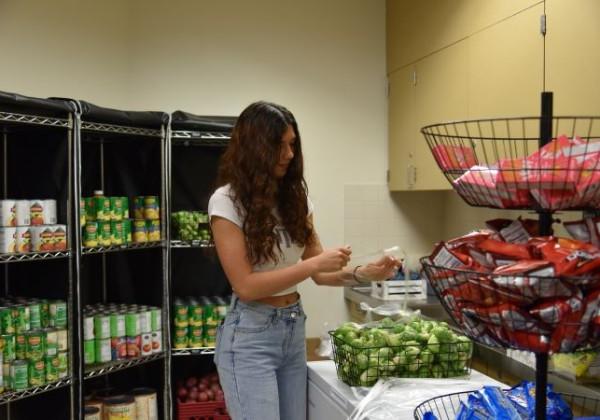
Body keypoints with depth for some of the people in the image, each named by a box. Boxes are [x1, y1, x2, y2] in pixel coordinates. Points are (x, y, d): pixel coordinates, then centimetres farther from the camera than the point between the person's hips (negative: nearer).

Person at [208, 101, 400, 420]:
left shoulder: (295, 196, 6)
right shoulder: (227, 200, -12)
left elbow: (319, 274, 7)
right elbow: (245, 286, -17)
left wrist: (364, 273, -10)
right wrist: (313, 263, -20)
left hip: (293, 328, 6)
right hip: (250, 334, -6)